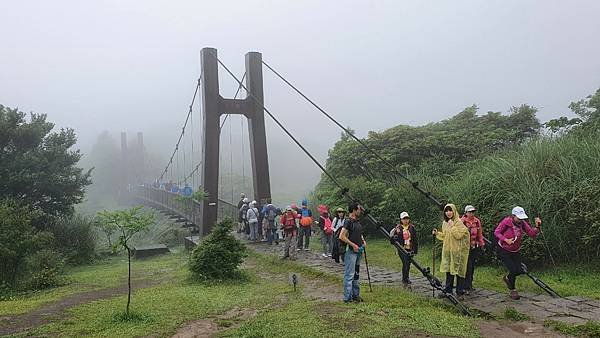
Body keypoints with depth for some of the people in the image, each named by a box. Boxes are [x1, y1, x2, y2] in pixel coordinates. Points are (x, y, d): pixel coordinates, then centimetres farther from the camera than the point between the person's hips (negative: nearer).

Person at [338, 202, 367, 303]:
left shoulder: (357, 221, 13)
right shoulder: (348, 221, -14)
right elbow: (342, 236, -21)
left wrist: (363, 240, 11)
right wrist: (353, 245, -18)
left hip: (358, 250, 9)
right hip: (351, 251, -9)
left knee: (356, 274, 15)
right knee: (349, 275, -5)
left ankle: (356, 295, 25)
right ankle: (348, 298, 0)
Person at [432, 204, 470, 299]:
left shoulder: (458, 222, -9)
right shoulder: (445, 223, 12)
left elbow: (459, 235, -18)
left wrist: (452, 226, -20)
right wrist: (437, 233, 6)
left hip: (457, 250, -7)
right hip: (447, 250, 7)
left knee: (458, 271, -2)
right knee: (448, 271, 11)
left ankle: (460, 292, 6)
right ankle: (448, 291, 19)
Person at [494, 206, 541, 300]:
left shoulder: (523, 223, -8)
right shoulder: (506, 222, -20)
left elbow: (532, 234, -11)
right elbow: (496, 232, -13)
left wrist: (537, 227, -28)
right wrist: (506, 240, -26)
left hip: (516, 251, 5)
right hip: (504, 250, -5)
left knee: (519, 270, -1)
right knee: (513, 270, -13)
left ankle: (507, 278, 32)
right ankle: (513, 290, 12)